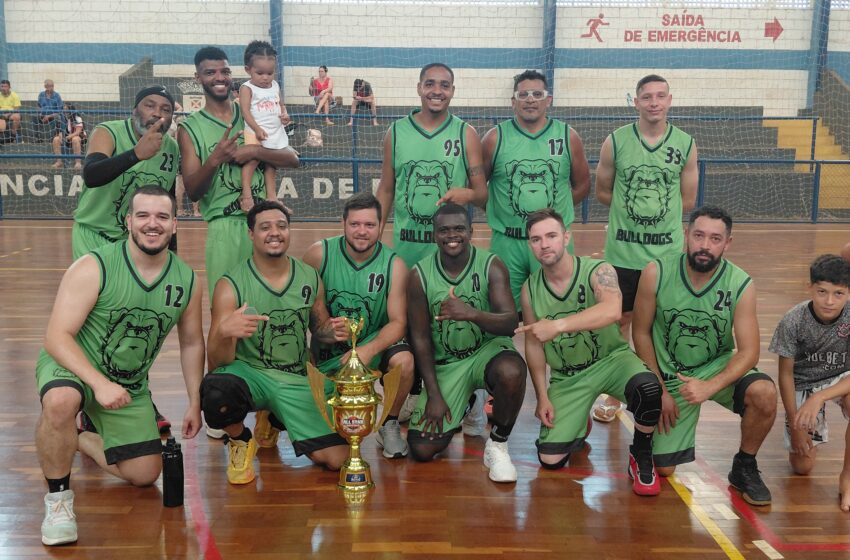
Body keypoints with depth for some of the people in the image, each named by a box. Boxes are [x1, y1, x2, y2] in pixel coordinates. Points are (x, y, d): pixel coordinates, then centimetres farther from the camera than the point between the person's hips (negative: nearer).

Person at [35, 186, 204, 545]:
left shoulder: (187, 281, -8)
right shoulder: (93, 268, -22)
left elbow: (191, 343, 5)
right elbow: (57, 337, -25)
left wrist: (195, 403, 5)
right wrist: (99, 383, -38)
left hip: (130, 385, 5)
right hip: (72, 367, -4)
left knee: (145, 476, 6)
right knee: (60, 401, -40)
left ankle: (82, 440, 34)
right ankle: (58, 498, -15)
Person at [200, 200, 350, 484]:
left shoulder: (311, 278, 0)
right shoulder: (231, 285, -12)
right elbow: (216, 363, -14)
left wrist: (333, 332, -8)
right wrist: (224, 333, -37)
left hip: (296, 380, 4)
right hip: (248, 372, -3)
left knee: (336, 459, -8)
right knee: (215, 390, -39)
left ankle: (275, 419, 24)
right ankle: (241, 442, -1)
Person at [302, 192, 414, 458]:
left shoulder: (394, 265, -12)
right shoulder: (319, 253, -12)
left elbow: (398, 322, -14)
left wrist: (369, 350, -31)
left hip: (376, 341, 0)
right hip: (328, 347, 1)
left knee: (403, 360, -30)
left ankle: (390, 426, -2)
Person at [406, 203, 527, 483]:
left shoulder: (491, 265, -12)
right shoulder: (420, 274, -8)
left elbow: (510, 323, -21)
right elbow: (420, 337, -4)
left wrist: (471, 314, -41)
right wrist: (434, 394, -7)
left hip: (488, 349, -1)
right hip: (445, 363, 2)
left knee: (511, 372, -38)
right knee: (422, 449, -8)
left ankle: (497, 445, -9)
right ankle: (462, 404, 26)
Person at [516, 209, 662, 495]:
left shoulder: (598, 272, -16)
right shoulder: (530, 288, -5)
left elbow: (612, 311, -39)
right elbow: (534, 344, 3)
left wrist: (558, 325, -49)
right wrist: (542, 397, -2)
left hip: (611, 359, -3)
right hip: (567, 377, 3)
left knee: (647, 387, -37)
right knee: (550, 459, -8)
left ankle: (641, 456, -6)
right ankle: (578, 426, 29)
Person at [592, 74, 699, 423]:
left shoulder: (686, 145, -1)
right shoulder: (616, 141, -4)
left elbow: (688, 201, 5)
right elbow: (602, 192, 5)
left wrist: (656, 209, 1)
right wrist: (632, 208, 2)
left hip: (668, 253, 1)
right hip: (623, 252, -1)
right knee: (620, 320, 10)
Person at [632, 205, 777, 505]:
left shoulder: (740, 284, -17)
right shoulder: (656, 273, -17)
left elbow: (748, 352, -16)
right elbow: (641, 333, -7)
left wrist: (710, 386, -33)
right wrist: (660, 390, -9)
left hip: (718, 367, 0)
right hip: (671, 376, 0)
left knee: (764, 393, -32)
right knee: (663, 468, -1)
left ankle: (745, 467, -4)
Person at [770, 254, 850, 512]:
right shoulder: (793, 322, -22)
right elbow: (786, 374, -10)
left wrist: (819, 398, -37)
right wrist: (795, 425, -9)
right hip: (803, 383, 0)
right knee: (802, 466, -1)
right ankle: (814, 430, 33)